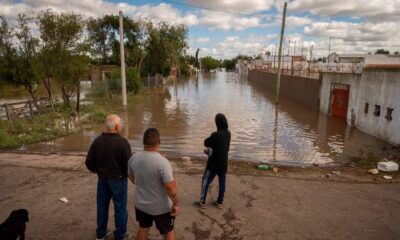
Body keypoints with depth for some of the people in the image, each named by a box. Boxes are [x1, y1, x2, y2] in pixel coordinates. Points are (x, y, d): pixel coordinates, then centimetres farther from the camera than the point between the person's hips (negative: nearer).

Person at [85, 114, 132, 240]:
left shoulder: (97, 141, -5)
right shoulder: (122, 142, -21)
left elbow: (89, 162, -1)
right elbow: (129, 163, -21)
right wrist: (126, 174, 0)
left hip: (102, 179, 5)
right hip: (118, 179, -5)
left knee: (102, 205, 20)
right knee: (120, 207, 11)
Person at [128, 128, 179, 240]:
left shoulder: (134, 158, -12)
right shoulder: (162, 162, -31)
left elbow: (132, 178, 5)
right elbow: (171, 187, -26)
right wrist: (175, 203, -11)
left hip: (141, 204, 5)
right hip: (161, 207, -5)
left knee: (143, 229, 28)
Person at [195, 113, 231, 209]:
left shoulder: (215, 134, -24)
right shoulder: (228, 133, -1)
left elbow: (206, 143, -8)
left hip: (213, 164, -6)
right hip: (224, 163, 7)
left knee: (205, 182, 8)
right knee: (222, 182, 15)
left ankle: (202, 202, 18)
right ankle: (219, 202, 26)